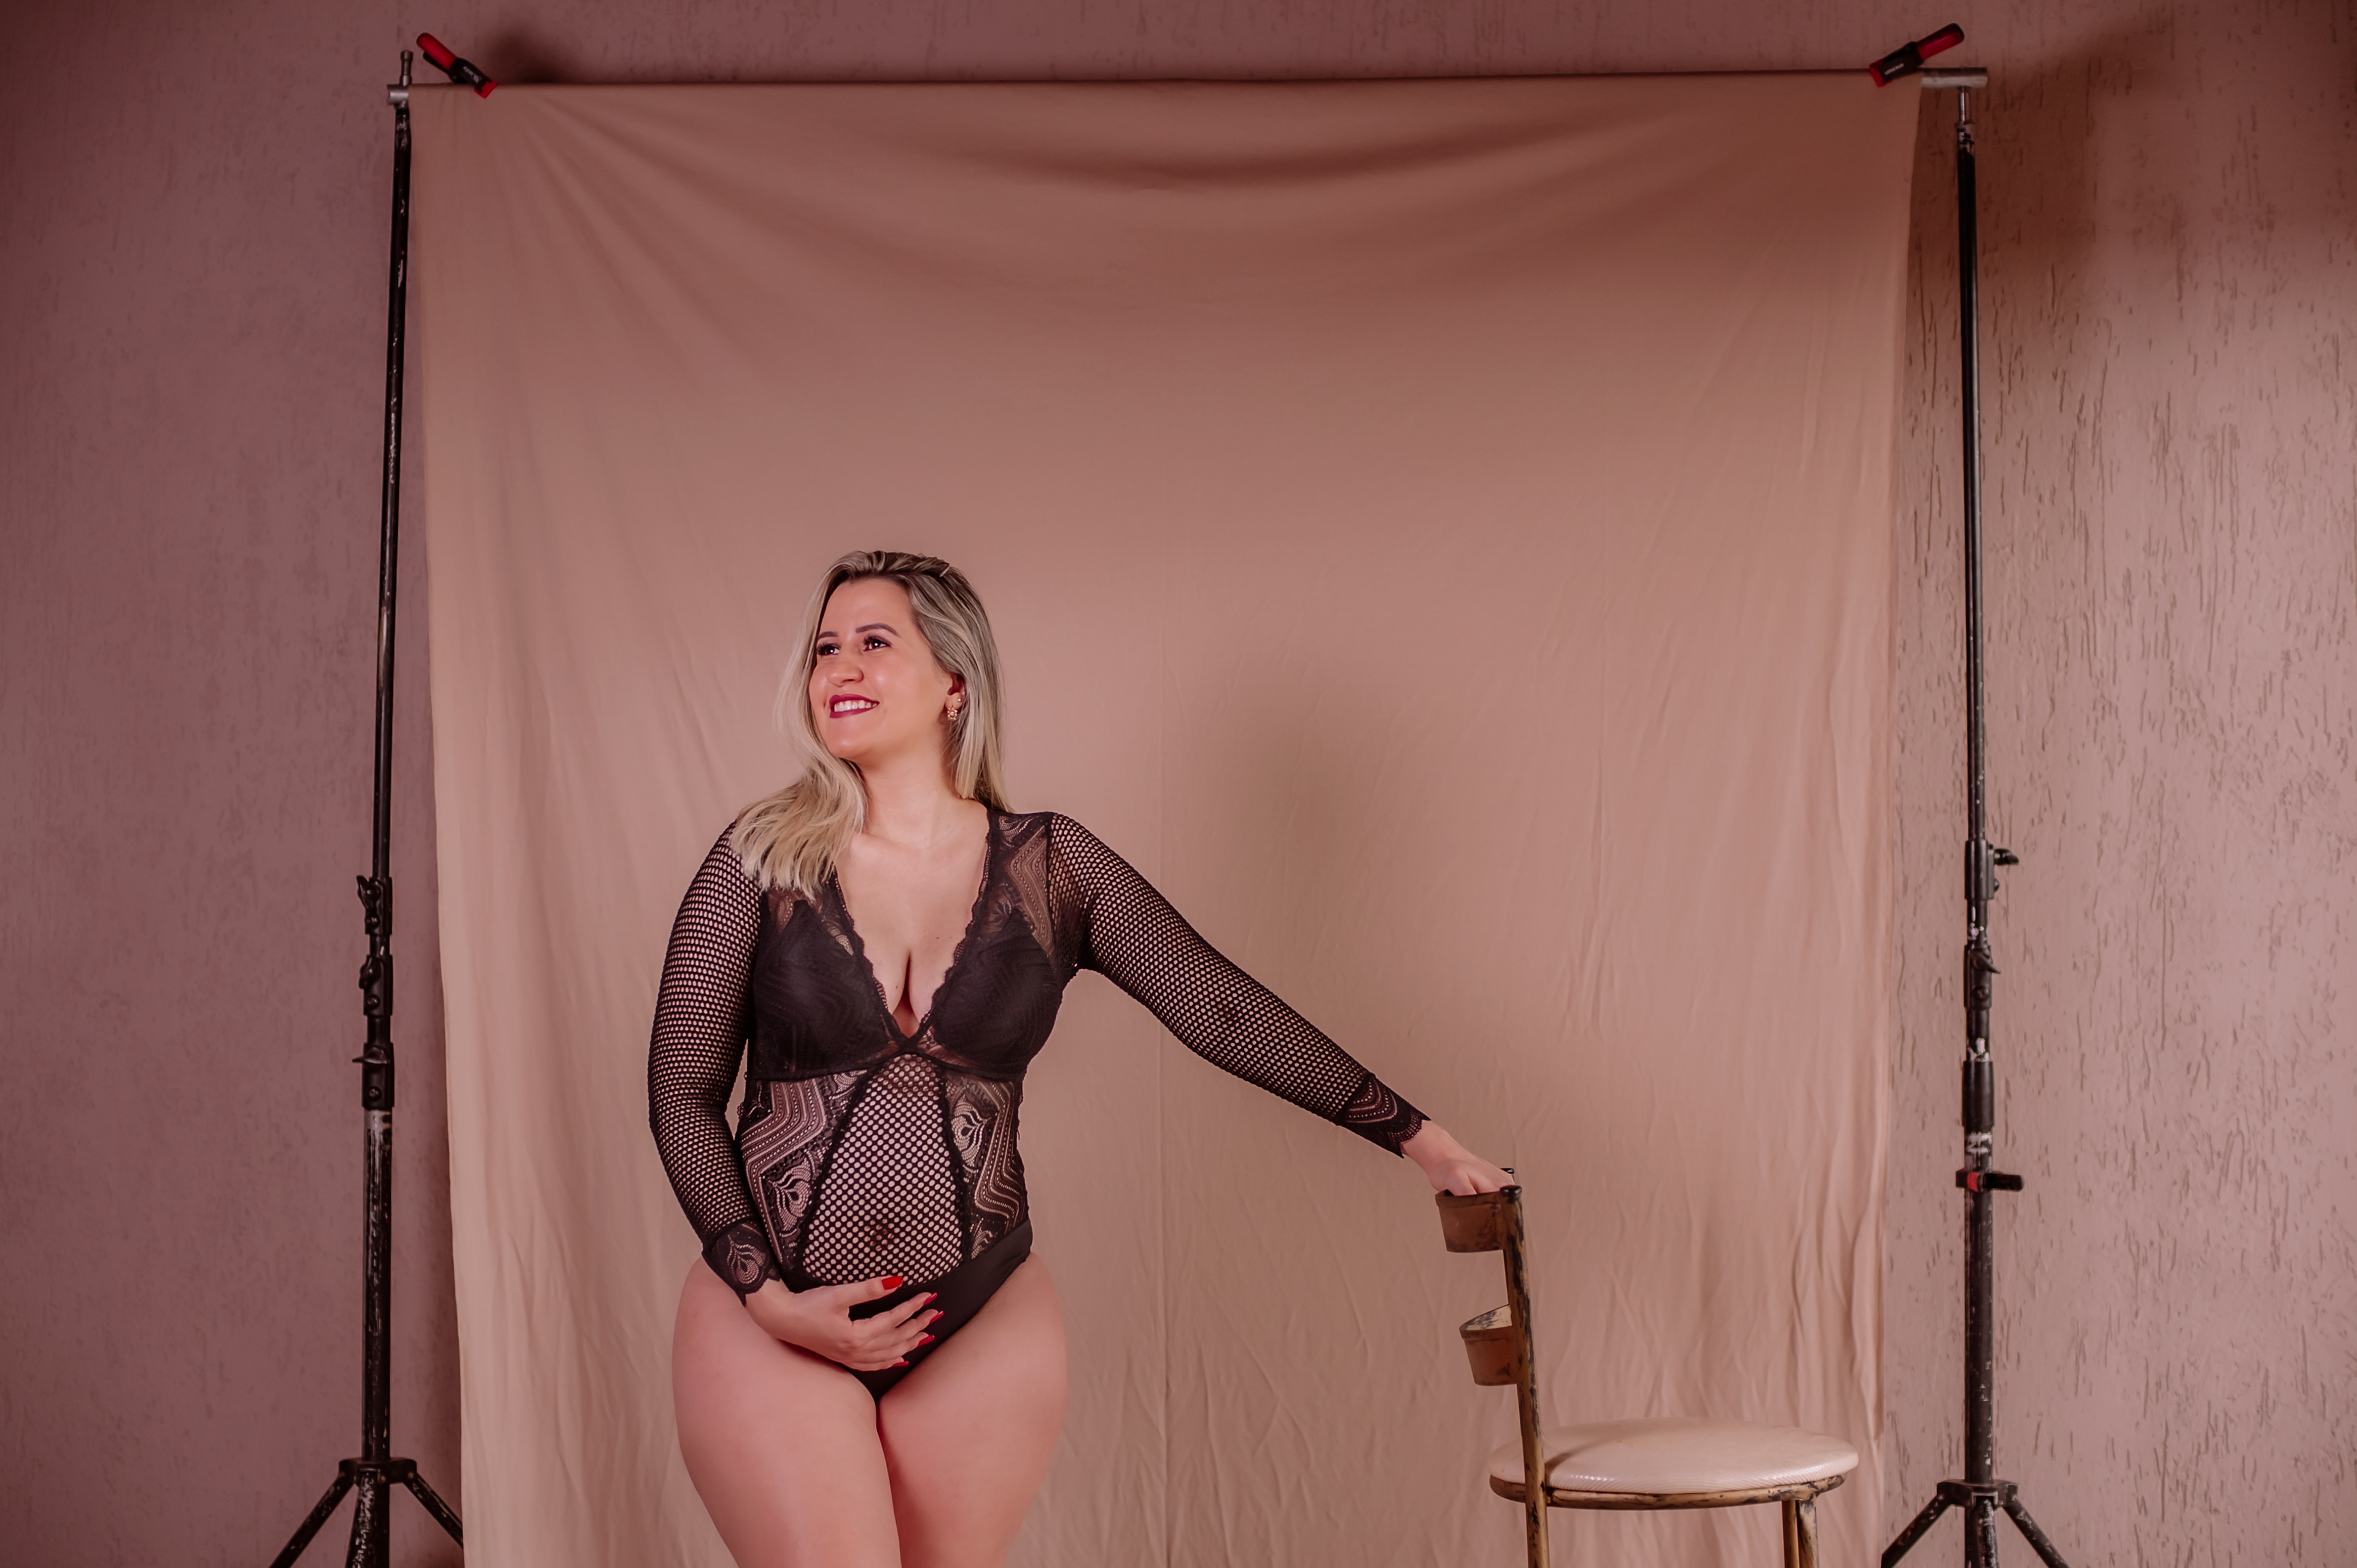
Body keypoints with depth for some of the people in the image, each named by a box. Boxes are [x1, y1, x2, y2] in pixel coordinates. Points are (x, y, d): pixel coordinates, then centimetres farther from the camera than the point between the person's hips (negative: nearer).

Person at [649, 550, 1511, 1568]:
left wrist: (1416, 1136, 1)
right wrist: (771, 1298, -8)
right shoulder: (763, 861, -2)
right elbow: (681, 1095, 0)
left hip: (981, 1333, 1)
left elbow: (1223, 1011, 2)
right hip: (770, 1325, -1)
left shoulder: (1049, 868, 2)